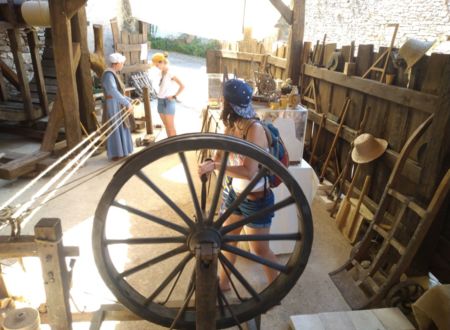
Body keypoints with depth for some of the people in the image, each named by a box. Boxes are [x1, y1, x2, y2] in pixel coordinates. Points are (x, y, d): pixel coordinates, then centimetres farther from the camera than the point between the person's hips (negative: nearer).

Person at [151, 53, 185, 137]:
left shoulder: (170, 73, -13)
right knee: (166, 126, 12)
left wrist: (174, 96, -11)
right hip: (160, 101, 8)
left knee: (171, 127, -3)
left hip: (168, 102, -8)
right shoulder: (162, 72, 10)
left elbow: (182, 86, -19)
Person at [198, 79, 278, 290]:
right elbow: (221, 154, 6)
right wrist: (208, 165, -15)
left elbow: (249, 172, -33)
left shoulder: (254, 129, -27)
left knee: (260, 249, 10)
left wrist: (215, 166, -31)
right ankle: (223, 282, 46)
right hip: (235, 193, 8)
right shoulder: (232, 126, -2)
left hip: (256, 200, -8)